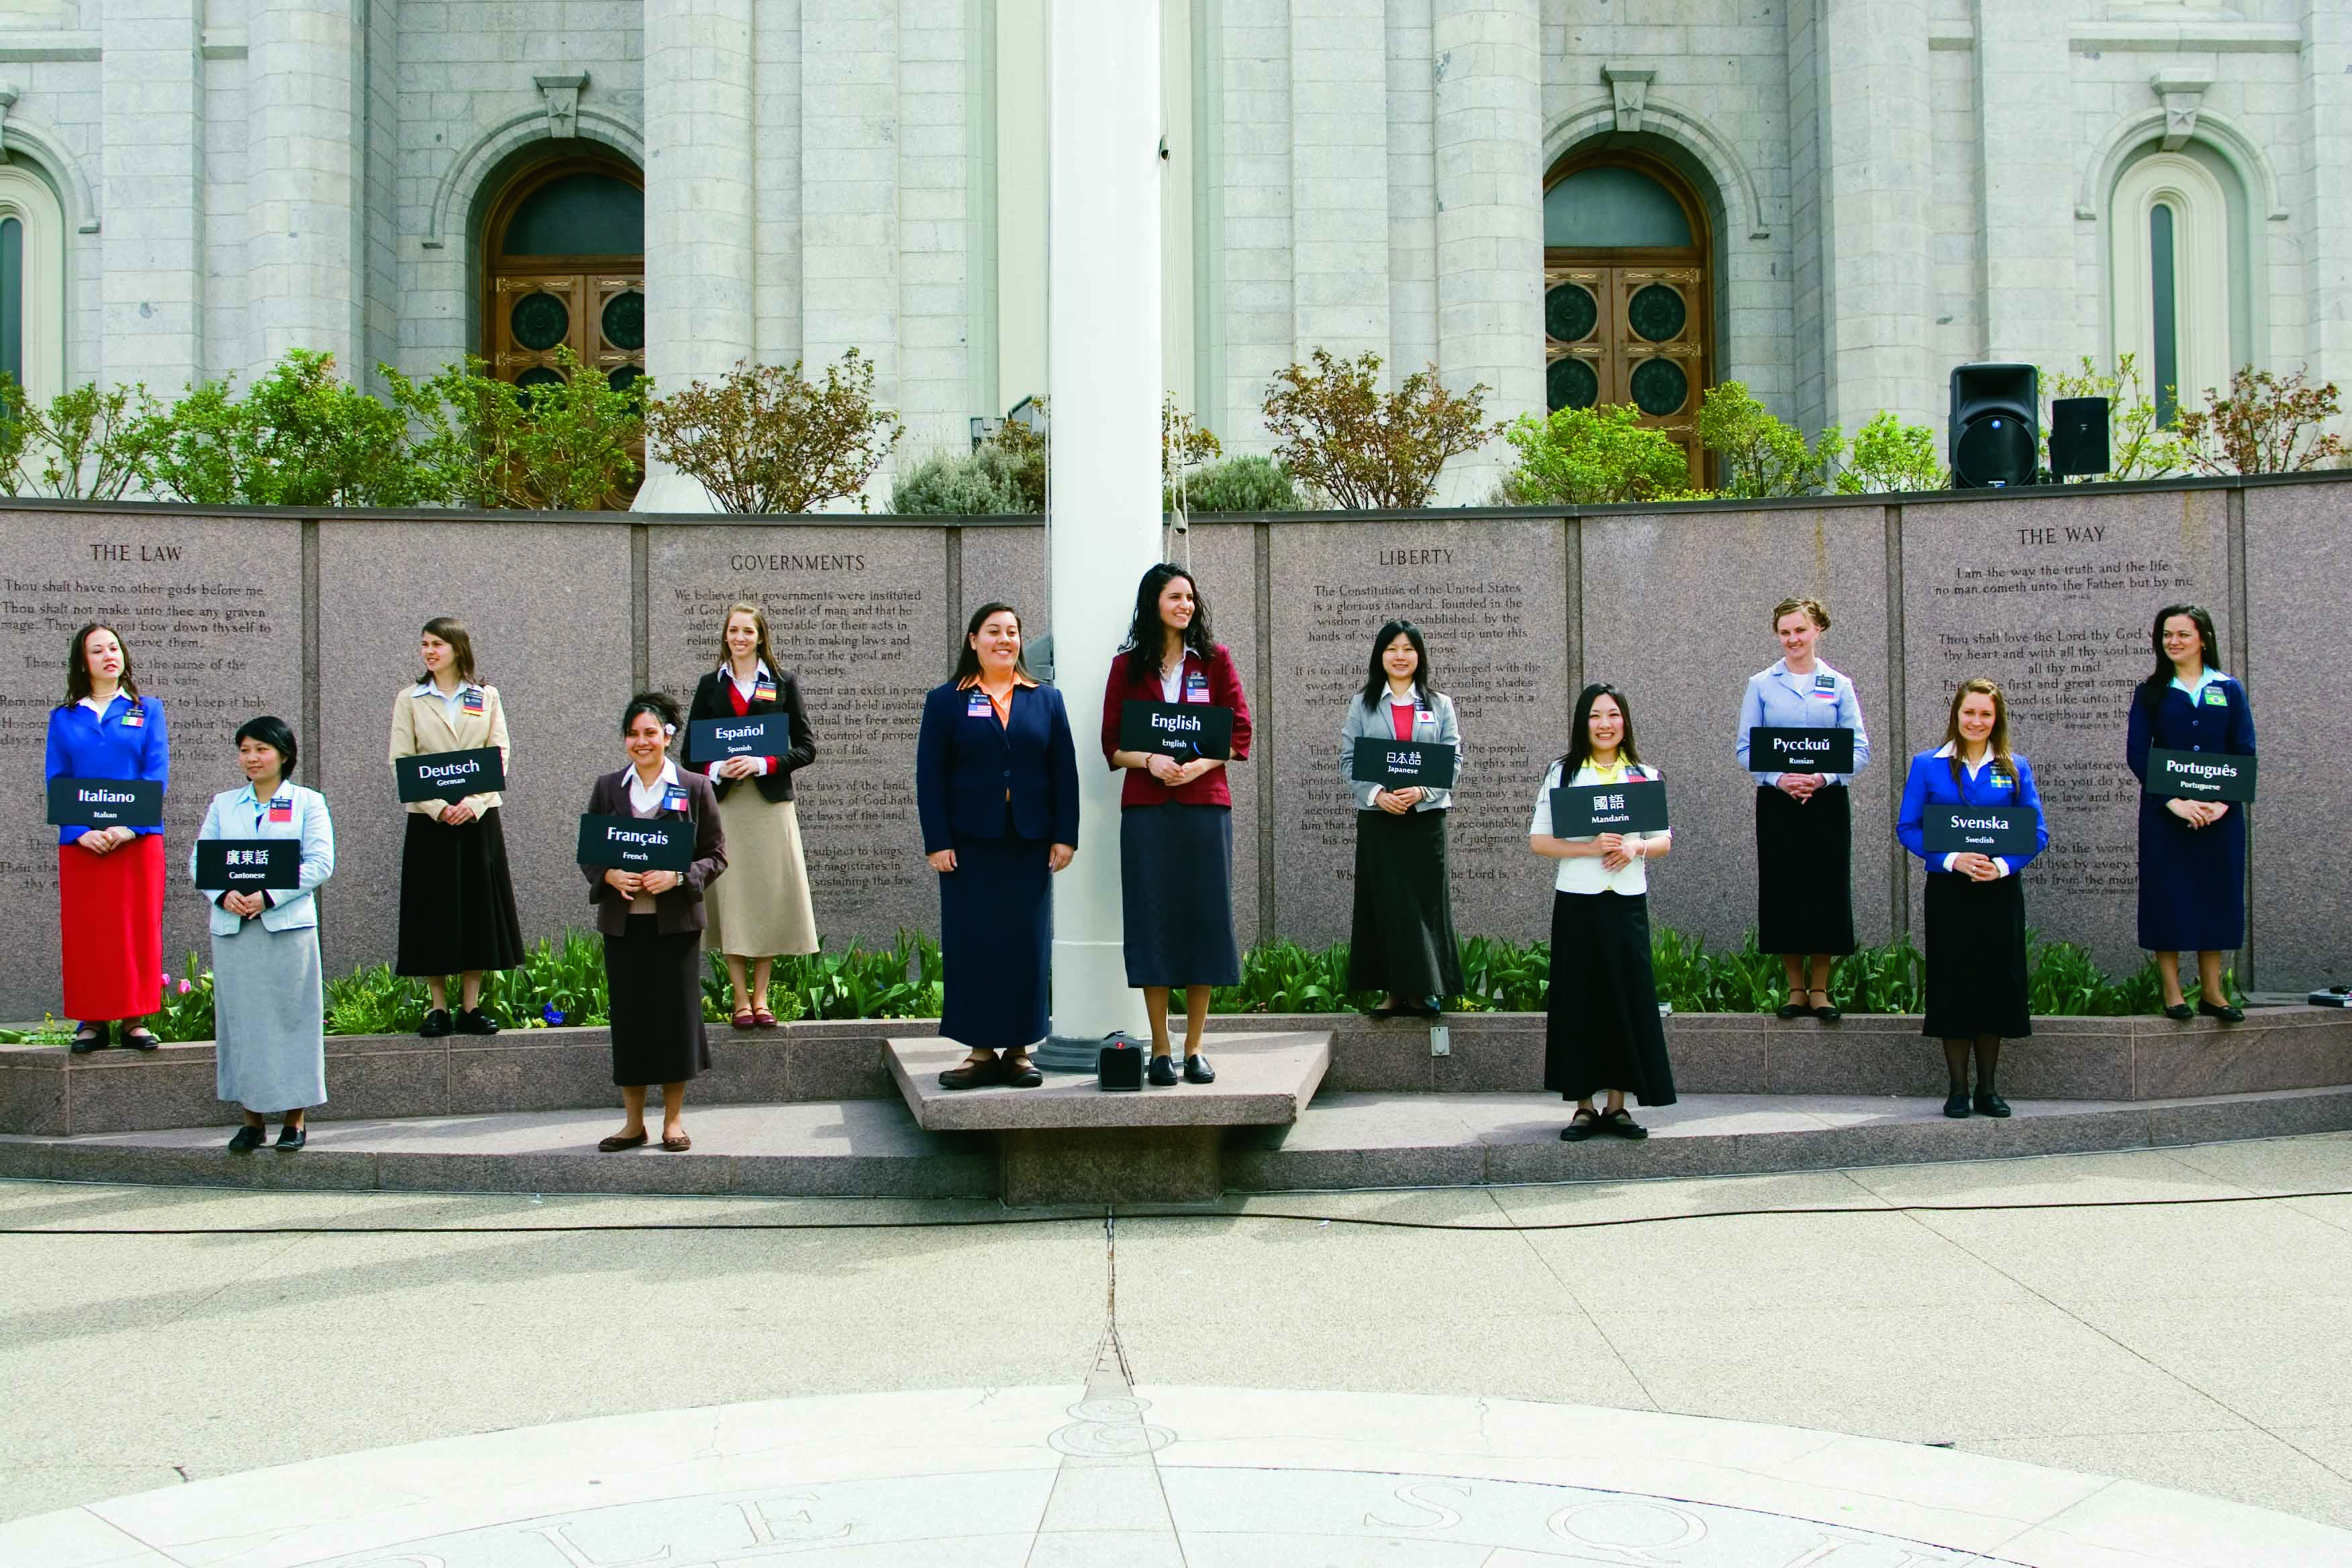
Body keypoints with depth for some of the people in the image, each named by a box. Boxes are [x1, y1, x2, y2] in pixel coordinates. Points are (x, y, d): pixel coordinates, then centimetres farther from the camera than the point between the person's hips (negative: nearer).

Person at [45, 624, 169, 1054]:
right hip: (81, 843, 1)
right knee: (85, 932, 0)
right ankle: (92, 1019, 6)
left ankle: (134, 1018, 4)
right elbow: (57, 782, 4)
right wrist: (81, 831, -12)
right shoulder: (63, 718, 12)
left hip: (138, 839, -1)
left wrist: (129, 826, -14)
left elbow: (157, 775, 0)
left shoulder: (147, 710, 10)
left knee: (137, 929, -1)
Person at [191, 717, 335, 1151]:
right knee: (241, 1019, 4)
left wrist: (269, 896, -16)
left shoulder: (308, 803, 6)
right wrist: (224, 894, -11)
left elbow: (320, 864, -5)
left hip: (288, 925, -3)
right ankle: (252, 1119, 12)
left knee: (291, 1017, -1)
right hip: (232, 929, 3)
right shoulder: (223, 804, 16)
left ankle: (294, 1120, 7)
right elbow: (199, 861, 10)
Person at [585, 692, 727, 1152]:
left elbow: (715, 855, 2)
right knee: (628, 1016, 4)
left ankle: (673, 1119, 13)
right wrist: (610, 876, -11)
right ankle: (633, 1122, 14)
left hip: (676, 920, -2)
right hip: (622, 921, 2)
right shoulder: (607, 787, 9)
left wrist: (677, 877, -15)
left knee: (676, 1014, 1)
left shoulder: (695, 788, 3)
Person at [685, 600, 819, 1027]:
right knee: (730, 897, -2)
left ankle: (761, 997, 8)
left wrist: (764, 764, -12)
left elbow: (806, 747, 3)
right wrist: (717, 769, -10)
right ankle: (741, 999, 4)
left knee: (769, 896, 0)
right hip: (725, 804, 1)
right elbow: (692, 752, 10)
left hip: (770, 803, -1)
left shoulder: (782, 683, 7)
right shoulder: (711, 685, 10)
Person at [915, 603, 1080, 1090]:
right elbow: (930, 775, 2)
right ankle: (981, 1050, 7)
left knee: (1027, 945, 2)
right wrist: (937, 842, -7)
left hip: (1030, 844, 1)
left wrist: (1065, 836, -1)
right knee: (972, 945, -1)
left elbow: (1064, 771, 8)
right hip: (970, 844, -1)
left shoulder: (1046, 700, 12)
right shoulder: (946, 702, 7)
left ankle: (1019, 1050, 10)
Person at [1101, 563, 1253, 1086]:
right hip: (1146, 808, 0)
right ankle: (1160, 1050, 5)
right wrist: (1150, 761, -14)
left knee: (1204, 919, 1)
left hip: (1205, 803, 0)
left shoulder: (1215, 659, 8)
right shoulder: (1127, 665, 7)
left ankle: (1194, 1048, 9)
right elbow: (1112, 743, 5)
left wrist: (1200, 765, -12)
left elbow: (1240, 733, 4)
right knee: (1153, 921, -1)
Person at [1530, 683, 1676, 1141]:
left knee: (1628, 998, 1)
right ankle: (1583, 1106, 8)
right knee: (1579, 1000, 0)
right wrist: (1591, 848, -14)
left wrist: (1636, 848, -11)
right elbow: (1538, 840, 0)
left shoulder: (1645, 775, 10)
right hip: (1577, 901, -2)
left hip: (1627, 901, 2)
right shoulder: (1563, 773, 5)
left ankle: (1618, 1103, 11)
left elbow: (1665, 841, 11)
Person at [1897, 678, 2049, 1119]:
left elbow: (2037, 832, 4)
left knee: (1998, 982, 4)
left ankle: (1989, 1088, 15)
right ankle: (1958, 1089, 9)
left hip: (2001, 891, 1)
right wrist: (1952, 860, -15)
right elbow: (1908, 828, -1)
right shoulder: (1927, 765, 3)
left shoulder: (2015, 768, 6)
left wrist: (2003, 865, -14)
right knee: (1953, 984, 0)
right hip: (1949, 892, -1)